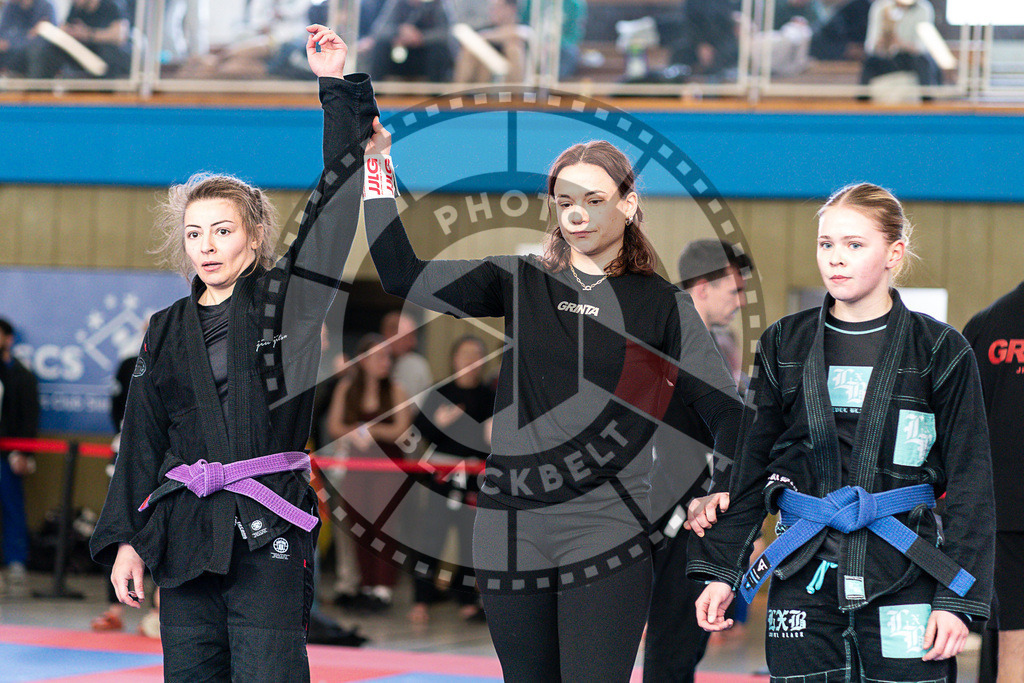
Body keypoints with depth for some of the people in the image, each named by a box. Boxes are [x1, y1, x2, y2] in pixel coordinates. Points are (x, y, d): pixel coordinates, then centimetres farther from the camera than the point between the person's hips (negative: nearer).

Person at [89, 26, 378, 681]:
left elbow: (335, 200, -2)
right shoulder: (167, 331, 15)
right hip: (183, 530, 4)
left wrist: (339, 86, -4)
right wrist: (126, 539, 8)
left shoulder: (287, 299, 5)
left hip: (268, 529, -4)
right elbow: (143, 438, 15)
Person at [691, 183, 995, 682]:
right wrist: (720, 570, 7)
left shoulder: (939, 351, 2)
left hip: (905, 572, -2)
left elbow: (970, 481, 1)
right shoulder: (785, 345, 9)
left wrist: (958, 598, -6)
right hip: (804, 575, 2)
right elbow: (749, 467, 14)